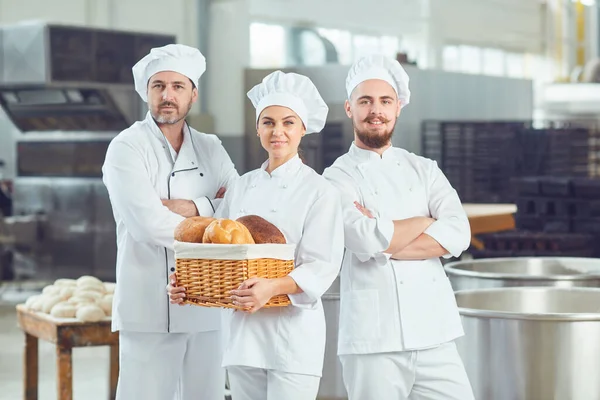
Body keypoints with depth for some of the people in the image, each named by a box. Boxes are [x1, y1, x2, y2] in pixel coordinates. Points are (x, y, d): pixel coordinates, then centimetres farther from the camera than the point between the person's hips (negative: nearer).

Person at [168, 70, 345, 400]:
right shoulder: (242, 187, 10)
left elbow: (322, 267, -13)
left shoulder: (319, 190, -6)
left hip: (293, 328, -5)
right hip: (244, 327, 5)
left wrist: (273, 288, -29)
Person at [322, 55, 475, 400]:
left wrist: (384, 242, -12)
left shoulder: (424, 169, 12)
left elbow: (458, 234, -4)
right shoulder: (338, 177, 1)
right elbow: (364, 239, -17)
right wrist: (428, 221, -3)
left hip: (435, 333, 3)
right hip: (374, 340, -3)